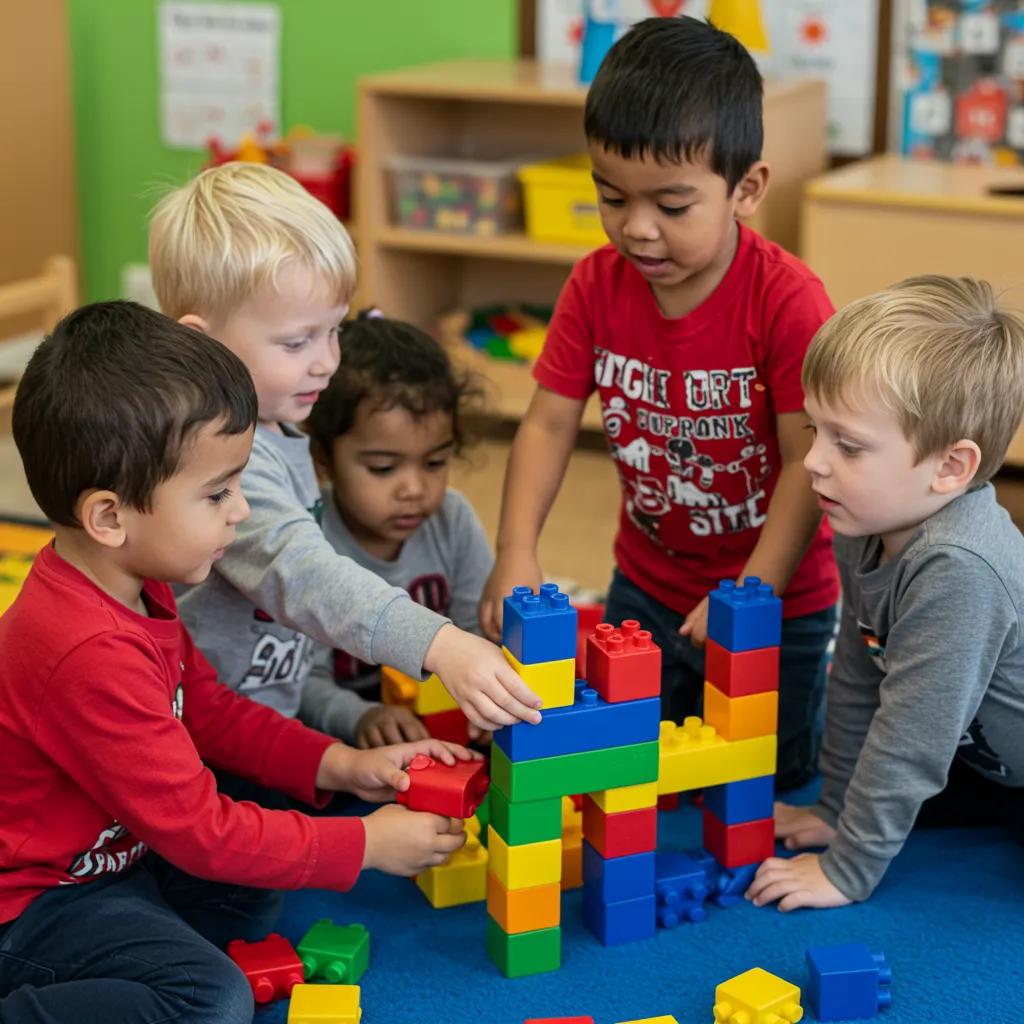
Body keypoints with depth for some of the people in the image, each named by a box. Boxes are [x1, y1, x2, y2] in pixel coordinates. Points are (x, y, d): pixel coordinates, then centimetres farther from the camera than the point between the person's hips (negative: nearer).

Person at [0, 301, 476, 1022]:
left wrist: (341, 766, 1)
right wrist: (366, 845, -17)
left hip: (112, 846, 10)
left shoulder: (133, 584, -2)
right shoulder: (88, 653, -33)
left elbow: (208, 710, 12)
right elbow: (199, 829, -25)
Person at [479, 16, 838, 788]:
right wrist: (516, 555, -22)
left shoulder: (788, 301, -26)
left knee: (767, 783, 12)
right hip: (647, 586, 4)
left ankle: (831, 679, 40)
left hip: (779, 597, -4)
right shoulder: (596, 286, -11)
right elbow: (549, 424, -10)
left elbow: (808, 463, -24)